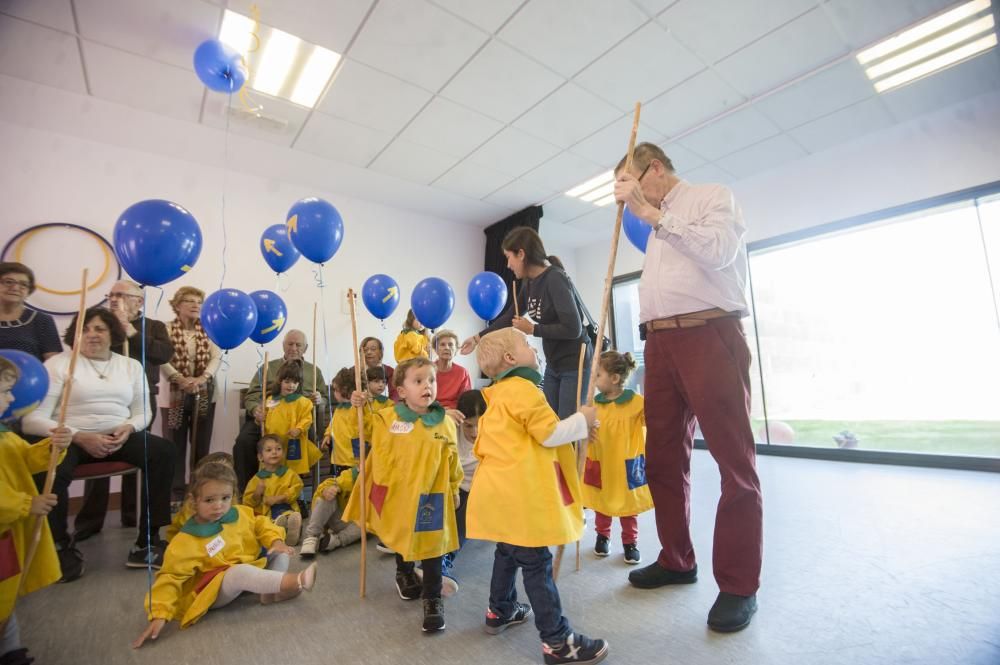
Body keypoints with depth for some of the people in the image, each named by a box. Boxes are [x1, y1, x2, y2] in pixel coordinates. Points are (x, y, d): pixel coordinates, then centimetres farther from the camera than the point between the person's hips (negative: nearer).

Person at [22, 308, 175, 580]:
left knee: (163, 450, -24)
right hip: (71, 439, -2)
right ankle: (62, 546, -7)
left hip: (118, 437, 3)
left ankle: (147, 542, -16)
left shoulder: (131, 366, 13)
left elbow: (143, 412, 13)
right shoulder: (58, 363, 2)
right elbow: (32, 419, -7)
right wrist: (80, 437, -21)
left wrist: (129, 428, -11)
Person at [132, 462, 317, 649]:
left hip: (250, 570, 7)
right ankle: (295, 581, -44)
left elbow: (260, 524, 8)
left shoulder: (240, 513, -5)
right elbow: (170, 578, -13)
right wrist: (159, 615, -23)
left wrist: (276, 541, -10)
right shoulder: (185, 542, -17)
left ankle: (271, 592, -23)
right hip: (215, 590, -7)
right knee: (241, 572, -38)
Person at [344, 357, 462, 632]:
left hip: (430, 497, -1)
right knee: (401, 540, 23)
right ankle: (404, 574, 52)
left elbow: (452, 461, 3)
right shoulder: (386, 418, -11)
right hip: (396, 494, 1)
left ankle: (432, 599, 24)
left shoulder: (445, 423, -8)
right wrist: (358, 407, -9)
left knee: (431, 547, 5)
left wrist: (454, 490, 11)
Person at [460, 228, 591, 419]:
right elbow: (509, 317, 16)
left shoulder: (555, 278, -20)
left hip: (575, 363, -8)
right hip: (553, 364, 8)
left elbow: (573, 329, -26)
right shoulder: (530, 283, 4)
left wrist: (532, 329, -16)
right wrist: (478, 338, 17)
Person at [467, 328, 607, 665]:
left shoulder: (498, 394, 16)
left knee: (508, 551, 24)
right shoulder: (523, 388, -15)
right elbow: (549, 434, -20)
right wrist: (582, 420, -5)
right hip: (521, 492, -10)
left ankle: (500, 611, 41)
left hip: (501, 488, 10)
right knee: (537, 563, -2)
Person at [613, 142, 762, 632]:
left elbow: (718, 251, -14)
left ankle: (738, 585, 12)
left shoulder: (713, 197, 7)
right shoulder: (655, 225, 24)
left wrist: (650, 213, -10)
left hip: (710, 335, -7)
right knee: (662, 458, 10)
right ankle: (676, 560, 26)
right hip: (660, 343, 7)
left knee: (734, 461, -1)